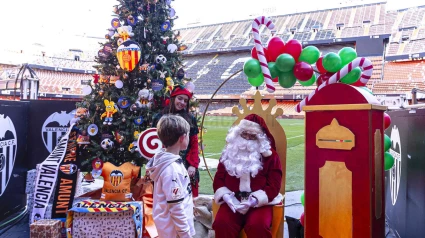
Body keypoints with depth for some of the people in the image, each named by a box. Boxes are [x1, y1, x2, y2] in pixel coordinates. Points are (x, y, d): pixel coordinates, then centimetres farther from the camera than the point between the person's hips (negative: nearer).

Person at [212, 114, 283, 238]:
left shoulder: (270, 156, 4)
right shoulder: (229, 153, 12)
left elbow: (274, 185, -3)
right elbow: (219, 178, 9)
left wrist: (254, 200, -18)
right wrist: (226, 196, -11)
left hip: (259, 202, -2)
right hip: (232, 201, 2)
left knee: (258, 226, -31)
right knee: (221, 224, -26)